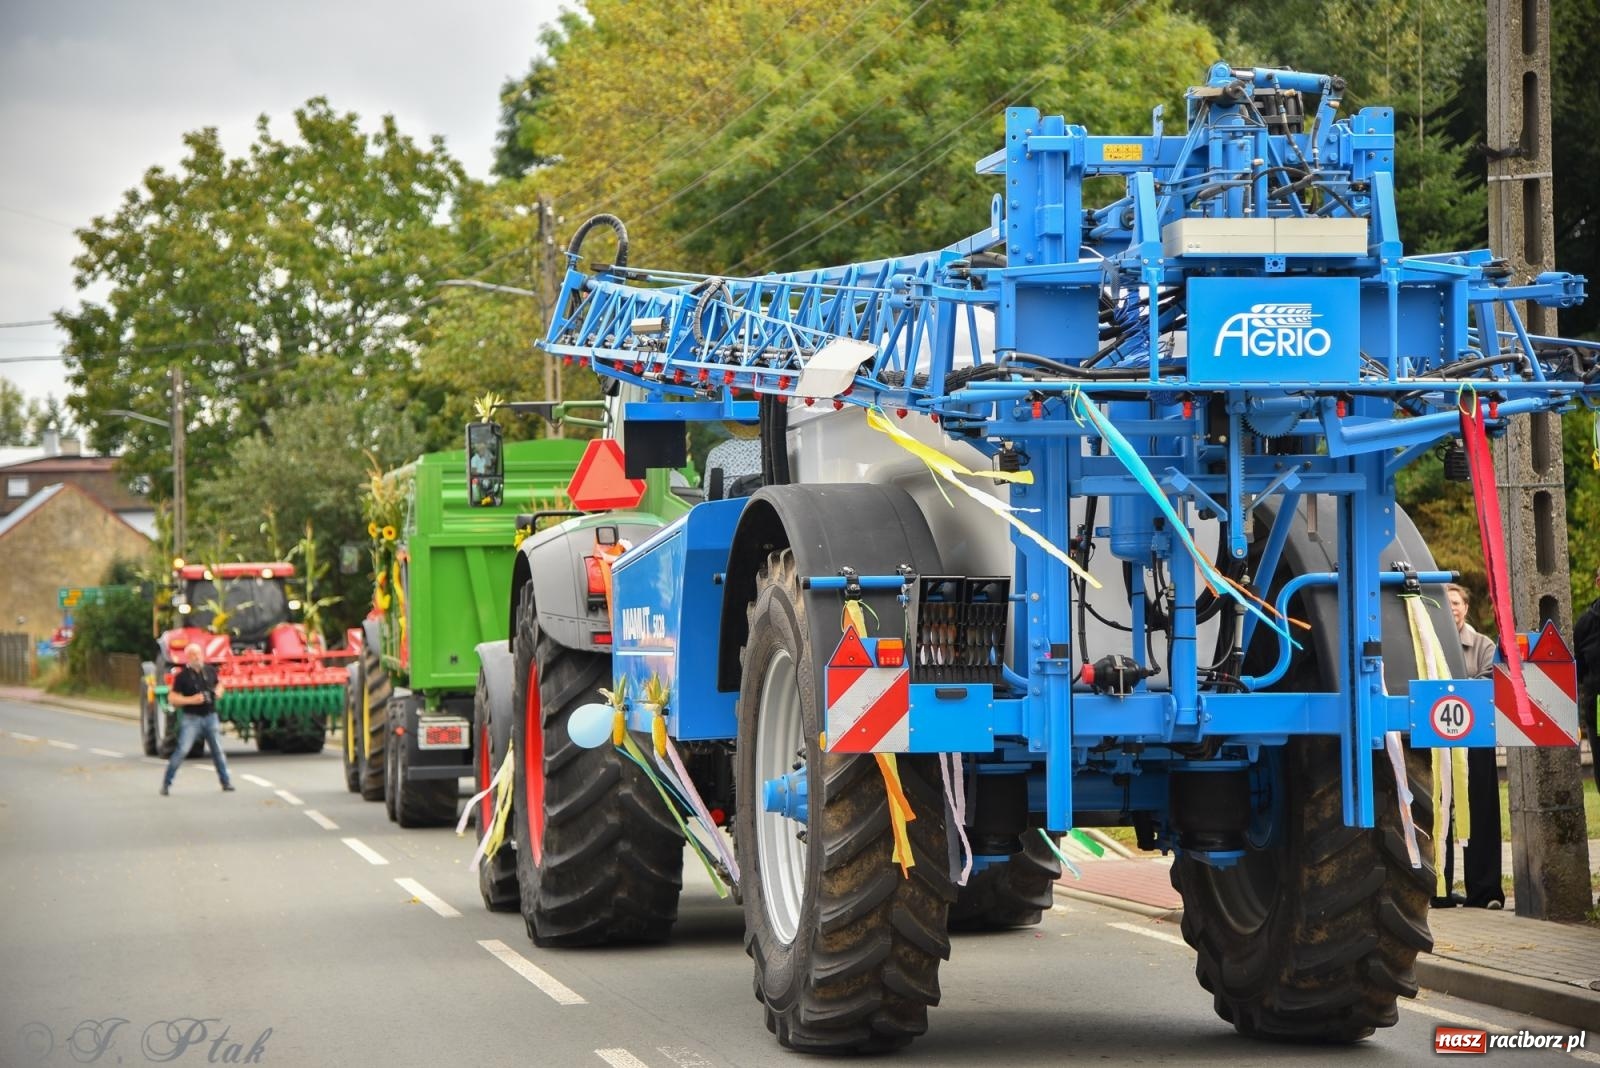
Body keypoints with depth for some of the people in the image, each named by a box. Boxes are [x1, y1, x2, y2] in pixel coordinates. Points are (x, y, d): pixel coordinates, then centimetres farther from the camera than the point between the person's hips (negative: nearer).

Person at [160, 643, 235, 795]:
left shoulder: (210, 671, 7)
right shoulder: (183, 676, -7)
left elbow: (219, 684, 26)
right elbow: (172, 698, -9)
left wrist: (218, 691, 2)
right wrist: (191, 700, -20)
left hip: (210, 716, 4)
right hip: (192, 718, -4)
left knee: (218, 750, 9)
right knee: (182, 750, -11)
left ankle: (225, 781, 21)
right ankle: (166, 783, -4)